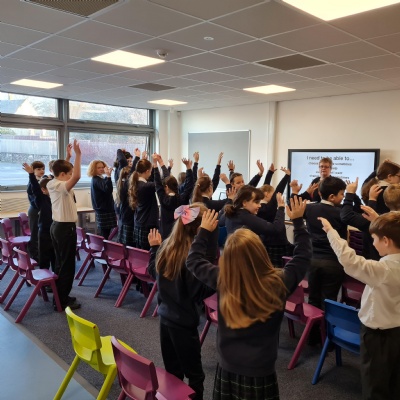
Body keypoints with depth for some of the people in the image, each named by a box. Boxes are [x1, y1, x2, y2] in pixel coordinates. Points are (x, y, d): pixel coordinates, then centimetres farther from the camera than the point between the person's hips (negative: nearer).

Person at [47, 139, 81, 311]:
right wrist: (77, 154, -34)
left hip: (57, 226, 10)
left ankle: (60, 296, 25)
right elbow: (77, 176, -38)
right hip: (66, 228, -10)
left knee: (60, 263, 16)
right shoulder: (61, 186, -20)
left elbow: (63, 169, 26)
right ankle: (62, 301, 5)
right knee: (67, 265, -2)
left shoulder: (52, 184, 8)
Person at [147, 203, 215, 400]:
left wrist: (154, 247, 27)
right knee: (195, 375, 9)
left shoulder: (167, 245, -1)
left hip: (165, 316, 8)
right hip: (183, 321, -7)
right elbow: (199, 292, -22)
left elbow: (152, 270, 16)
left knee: (172, 372, 21)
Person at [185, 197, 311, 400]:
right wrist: (298, 220, 6)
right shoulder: (279, 283, -19)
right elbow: (303, 255, -1)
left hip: (226, 368, 2)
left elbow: (193, 260, 3)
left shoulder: (222, 281, -15)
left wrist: (204, 231, 13)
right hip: (260, 373, -1)